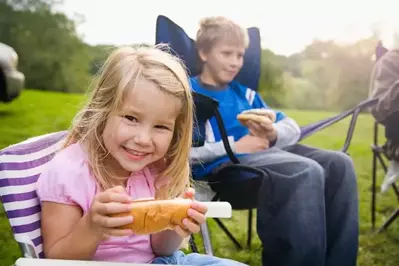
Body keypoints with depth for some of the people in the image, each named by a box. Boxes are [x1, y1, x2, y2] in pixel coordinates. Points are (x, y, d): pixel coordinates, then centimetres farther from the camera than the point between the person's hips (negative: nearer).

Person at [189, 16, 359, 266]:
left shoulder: (244, 93, 25)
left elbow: (293, 127, 21)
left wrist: (272, 134, -3)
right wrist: (234, 146, -13)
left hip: (266, 152, 7)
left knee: (339, 164, -15)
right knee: (307, 172, -31)